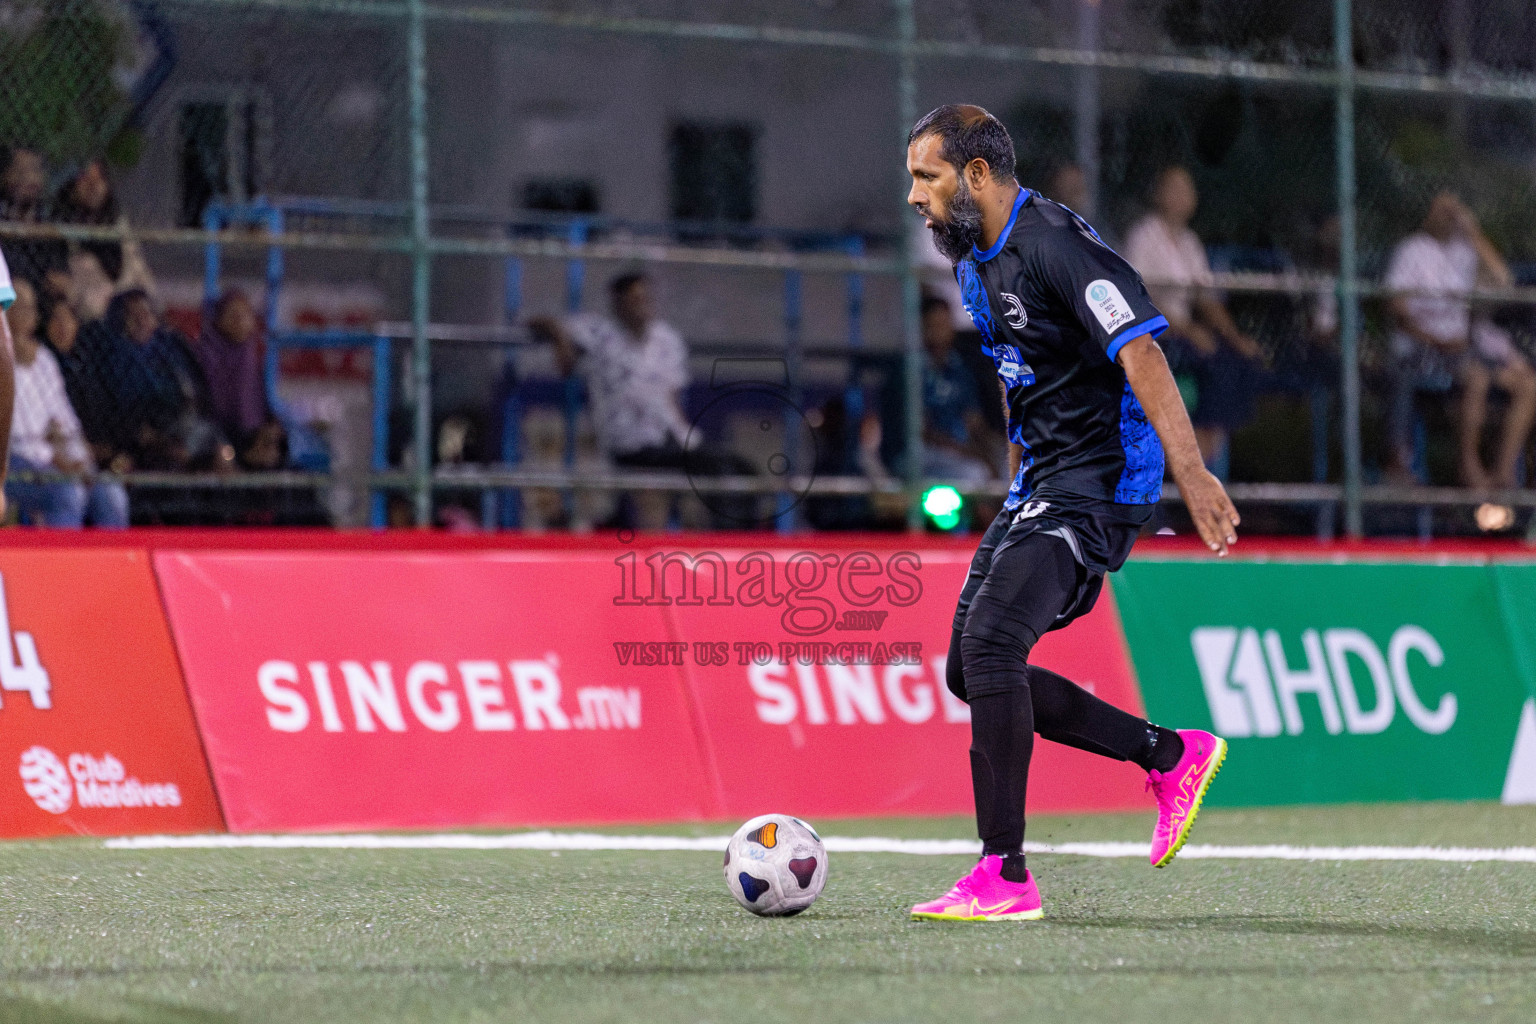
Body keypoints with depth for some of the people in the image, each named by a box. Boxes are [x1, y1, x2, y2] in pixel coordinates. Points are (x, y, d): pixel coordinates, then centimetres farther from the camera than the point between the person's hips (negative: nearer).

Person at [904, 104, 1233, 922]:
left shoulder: (1056, 244, -17)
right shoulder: (973, 262, 13)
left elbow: (1141, 354, -26)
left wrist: (1190, 471, -35)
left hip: (1100, 481, -10)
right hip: (1039, 484, 10)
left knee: (989, 645, -22)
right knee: (970, 670, 6)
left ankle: (1004, 876, -20)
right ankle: (1171, 756, 16)